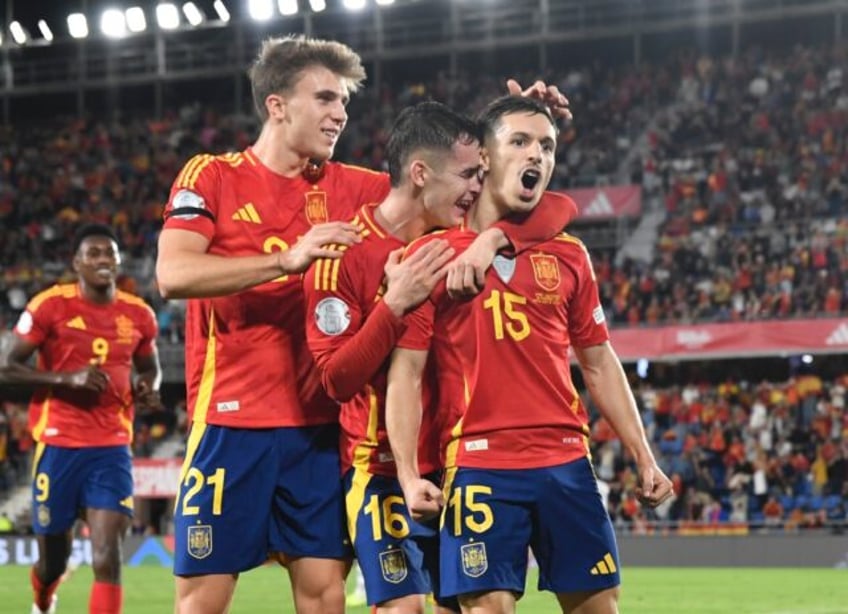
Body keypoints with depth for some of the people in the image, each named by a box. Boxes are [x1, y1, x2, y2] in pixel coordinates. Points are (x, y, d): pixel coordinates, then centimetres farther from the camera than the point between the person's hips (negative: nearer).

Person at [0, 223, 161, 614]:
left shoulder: (138, 315, 5)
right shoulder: (50, 306, -7)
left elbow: (149, 366, 23)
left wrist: (148, 389, -1)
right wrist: (67, 378, -20)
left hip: (112, 448, 2)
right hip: (58, 445, -2)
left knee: (107, 558, -14)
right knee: (53, 558, 11)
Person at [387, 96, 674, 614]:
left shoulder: (568, 256, 12)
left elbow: (599, 363, 18)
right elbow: (406, 371, -3)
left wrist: (644, 457, 12)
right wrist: (409, 475, -12)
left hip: (567, 462, 4)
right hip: (479, 465, -4)